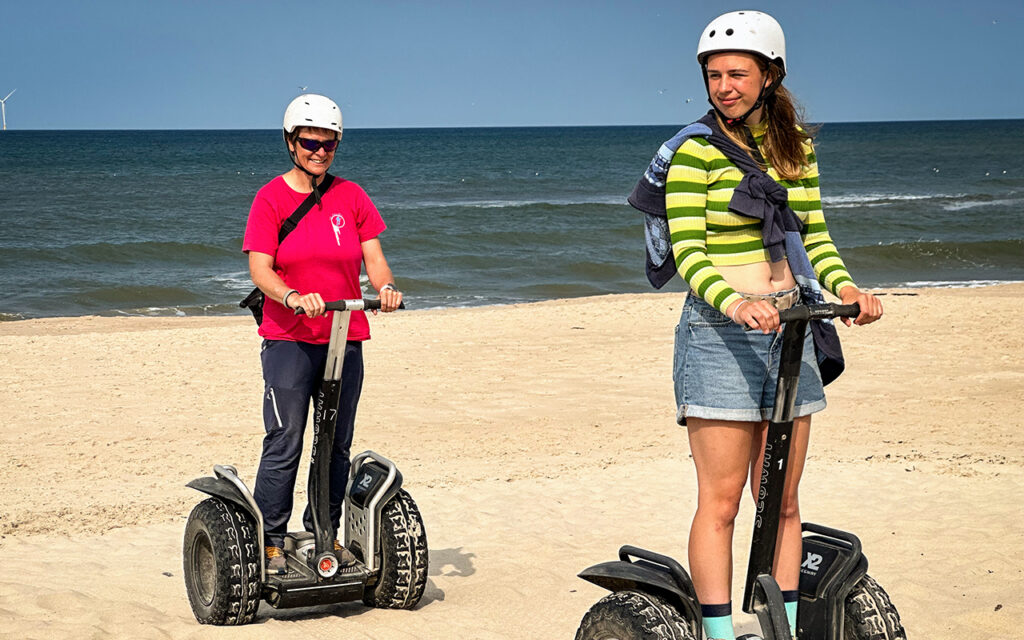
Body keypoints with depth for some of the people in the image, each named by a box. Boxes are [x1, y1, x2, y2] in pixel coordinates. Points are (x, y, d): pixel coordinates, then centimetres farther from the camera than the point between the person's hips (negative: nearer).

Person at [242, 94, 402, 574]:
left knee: (337, 445, 9)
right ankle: (270, 541, 1)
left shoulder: (351, 197, 9)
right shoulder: (271, 199, -2)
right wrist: (292, 296, -31)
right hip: (288, 340, -4)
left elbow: (374, 257, 3)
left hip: (345, 338, 4)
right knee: (284, 444, -7)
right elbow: (259, 269, -11)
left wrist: (385, 287, -19)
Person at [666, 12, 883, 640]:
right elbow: (688, 251, -13)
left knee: (781, 501, 8)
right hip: (719, 330, -5)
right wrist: (734, 302, -30)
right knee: (721, 501, -6)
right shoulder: (697, 151, -7)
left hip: (789, 327, 5)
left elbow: (814, 236, 13)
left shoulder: (796, 144, 10)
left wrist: (845, 286, -6)